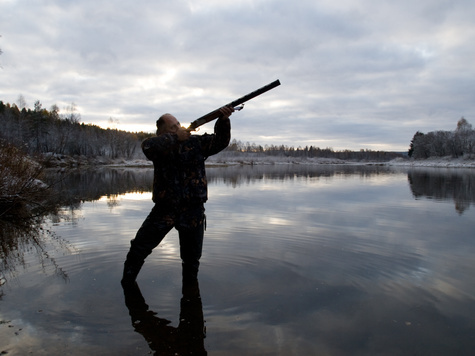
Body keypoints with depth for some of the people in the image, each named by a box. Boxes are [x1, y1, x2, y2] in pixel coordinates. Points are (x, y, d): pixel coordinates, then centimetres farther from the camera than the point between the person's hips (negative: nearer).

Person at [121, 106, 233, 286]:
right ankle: (126, 283, 30)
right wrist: (175, 137, -21)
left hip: (192, 210, 1)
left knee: (192, 257, 14)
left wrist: (223, 120, -21)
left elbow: (219, 142, -4)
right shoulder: (159, 145, -2)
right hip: (165, 208, 0)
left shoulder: (195, 142, 2)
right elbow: (147, 146, -24)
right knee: (139, 248, 6)